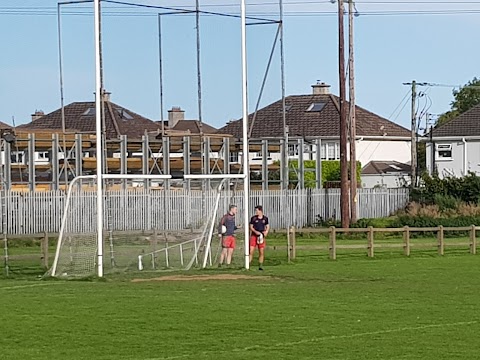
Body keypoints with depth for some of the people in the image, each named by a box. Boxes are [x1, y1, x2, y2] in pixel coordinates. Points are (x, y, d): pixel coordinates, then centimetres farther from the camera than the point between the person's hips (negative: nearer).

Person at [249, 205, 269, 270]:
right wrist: (255, 231, -15)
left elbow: (267, 226, 14)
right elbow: (251, 227, 2)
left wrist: (266, 232, -5)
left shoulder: (265, 218, 5)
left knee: (261, 252, 1)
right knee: (251, 251, -9)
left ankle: (260, 265, 10)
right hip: (254, 236, -2)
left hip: (261, 237, 2)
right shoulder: (253, 218, 0)